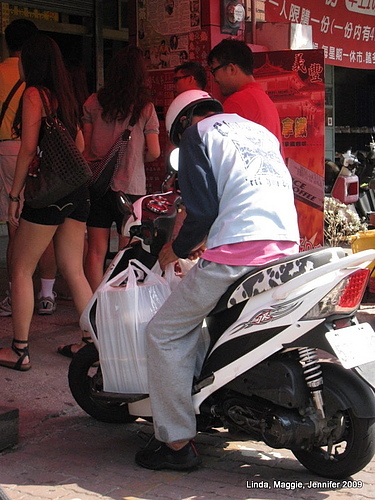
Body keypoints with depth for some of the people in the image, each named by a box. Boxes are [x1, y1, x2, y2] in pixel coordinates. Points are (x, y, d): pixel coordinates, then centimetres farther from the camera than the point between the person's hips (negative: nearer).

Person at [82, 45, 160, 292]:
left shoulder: (94, 103, 0)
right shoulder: (146, 108, -5)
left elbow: (83, 146, 2)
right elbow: (154, 153, -4)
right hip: (131, 186, -2)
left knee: (96, 250, 7)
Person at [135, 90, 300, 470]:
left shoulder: (197, 132, 7)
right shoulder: (261, 132, 28)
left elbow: (202, 208, -5)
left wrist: (178, 249, 12)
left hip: (239, 251, -8)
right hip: (287, 244, 8)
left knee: (164, 334, 4)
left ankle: (176, 442, 4)